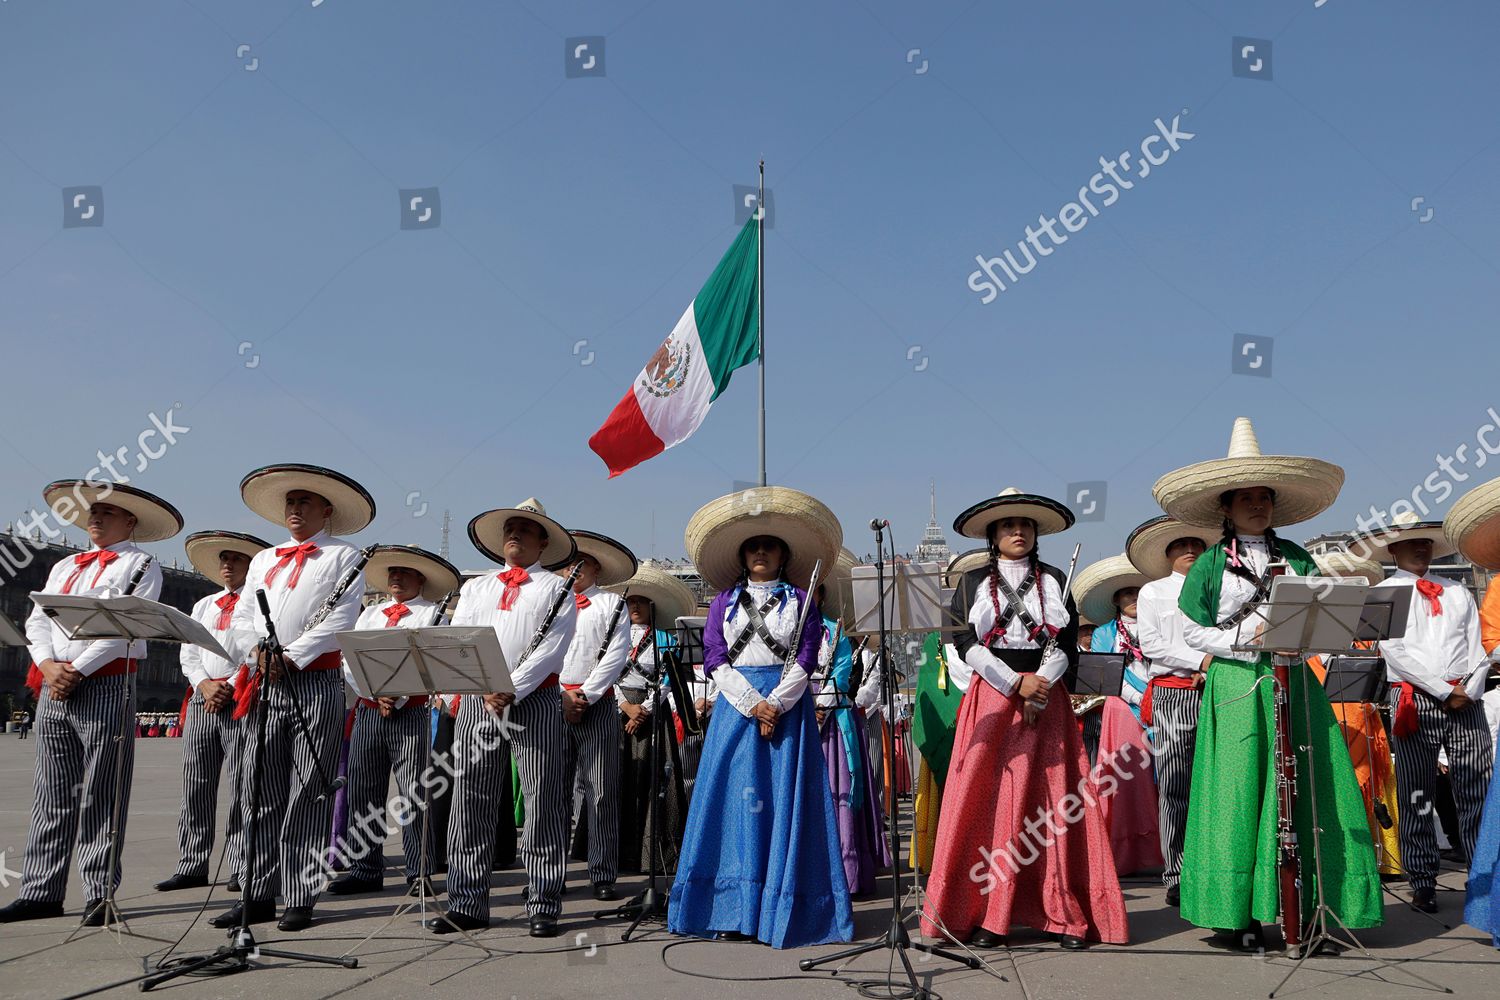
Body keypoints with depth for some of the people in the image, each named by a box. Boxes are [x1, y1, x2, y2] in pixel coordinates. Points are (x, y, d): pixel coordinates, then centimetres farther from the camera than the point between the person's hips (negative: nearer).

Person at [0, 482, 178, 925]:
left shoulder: (140, 564, 1)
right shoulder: (65, 567, 21)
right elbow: (37, 620, 12)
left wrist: (78, 669, -14)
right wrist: (49, 666, -5)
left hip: (107, 685, -6)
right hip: (54, 687, 6)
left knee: (102, 797, -1)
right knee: (53, 794, 8)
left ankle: (101, 894, 4)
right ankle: (41, 891, 14)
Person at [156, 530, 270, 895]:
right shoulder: (204, 606, 22)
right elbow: (187, 654, 14)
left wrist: (229, 686, -14)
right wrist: (204, 684, -4)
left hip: (242, 700, -6)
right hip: (201, 698, 6)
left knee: (241, 788, -4)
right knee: (195, 784, 6)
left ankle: (241, 868, 1)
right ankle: (191, 865, 14)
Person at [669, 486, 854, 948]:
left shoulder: (799, 599, 9)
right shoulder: (725, 601, 12)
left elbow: (805, 660, 1)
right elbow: (716, 660, 3)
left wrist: (776, 704, -12)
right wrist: (752, 704, -9)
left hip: (787, 706, -1)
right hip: (737, 704, 1)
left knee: (785, 799, -4)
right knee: (735, 796, -2)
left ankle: (782, 910, 2)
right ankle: (733, 911, 4)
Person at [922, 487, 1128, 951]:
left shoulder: (1054, 580, 13)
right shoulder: (974, 582, 9)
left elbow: (1067, 643, 6)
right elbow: (967, 643, -1)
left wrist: (1040, 686, -10)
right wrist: (1016, 683, -11)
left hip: (1047, 697, 1)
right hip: (991, 696, -1)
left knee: (1053, 803, -3)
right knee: (988, 801, -6)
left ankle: (1067, 914, 3)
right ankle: (986, 915, -1)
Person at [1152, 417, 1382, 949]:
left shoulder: (1297, 558, 13)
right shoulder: (1210, 565, 4)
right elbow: (1193, 631, 1)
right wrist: (1249, 641, -10)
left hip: (1293, 682, 3)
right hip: (1236, 685, -3)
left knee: (1303, 792, -1)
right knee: (1240, 791, -5)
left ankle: (1302, 901, 8)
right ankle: (1242, 913, 1)